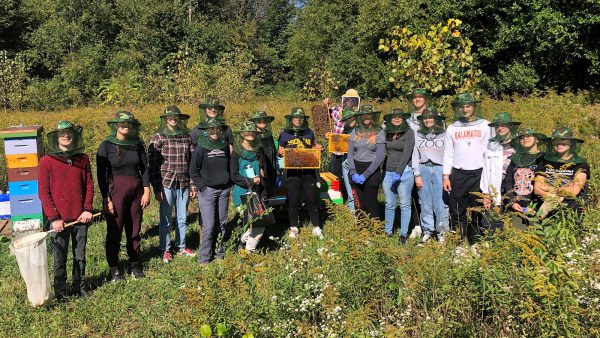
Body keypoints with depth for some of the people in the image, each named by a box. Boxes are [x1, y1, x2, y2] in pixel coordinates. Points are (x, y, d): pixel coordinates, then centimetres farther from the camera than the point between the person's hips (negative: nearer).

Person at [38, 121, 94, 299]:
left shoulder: (83, 159, 4)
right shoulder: (47, 161, -6)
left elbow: (89, 185, 7)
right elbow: (43, 192, -6)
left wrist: (87, 209, -4)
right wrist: (54, 218, -10)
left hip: (80, 218, 3)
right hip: (60, 220, -3)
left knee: (80, 256, 14)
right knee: (60, 258, 9)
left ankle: (79, 287, 30)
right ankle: (59, 292, 24)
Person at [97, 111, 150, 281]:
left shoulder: (137, 144, 3)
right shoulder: (106, 146, -5)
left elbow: (145, 168, 7)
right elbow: (101, 175, -5)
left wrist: (146, 191, 0)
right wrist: (106, 199, -9)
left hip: (137, 190, 3)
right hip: (116, 190, -3)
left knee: (134, 230, 11)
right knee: (114, 230, 4)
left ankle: (135, 265, 25)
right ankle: (114, 268, 18)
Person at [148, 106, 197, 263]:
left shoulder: (187, 137, 6)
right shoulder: (159, 138, -3)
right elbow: (152, 164, -5)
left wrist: (193, 185, 6)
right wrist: (157, 188, -9)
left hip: (183, 185, 3)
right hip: (166, 184, -3)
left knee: (182, 219, 13)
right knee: (166, 220, 7)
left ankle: (181, 247, 28)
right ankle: (165, 250, 21)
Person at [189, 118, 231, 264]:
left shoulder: (225, 145, 7)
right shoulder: (201, 148, -5)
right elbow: (193, 171, -2)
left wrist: (229, 183, 10)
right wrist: (202, 186, -8)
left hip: (224, 190, 4)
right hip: (207, 190, -4)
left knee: (222, 223, 11)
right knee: (209, 226, -7)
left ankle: (220, 253, 25)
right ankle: (204, 258, 5)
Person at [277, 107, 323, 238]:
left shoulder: (309, 133, 8)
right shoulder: (285, 134, 1)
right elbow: (280, 151, 8)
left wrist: (317, 148, -1)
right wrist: (281, 152, -14)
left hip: (308, 170, 2)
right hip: (292, 171, -1)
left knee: (311, 199, 4)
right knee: (293, 200, 6)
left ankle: (316, 227, 17)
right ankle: (294, 228, 22)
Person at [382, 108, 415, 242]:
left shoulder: (409, 133, -4)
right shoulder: (387, 133, 11)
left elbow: (407, 154, -11)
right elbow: (385, 153, 13)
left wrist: (398, 172, -17)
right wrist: (384, 170, 2)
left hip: (404, 172, -4)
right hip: (388, 172, 4)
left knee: (404, 204, 1)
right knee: (389, 204, 9)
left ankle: (404, 234, 9)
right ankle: (388, 232, 18)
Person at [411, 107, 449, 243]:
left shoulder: (444, 135, 3)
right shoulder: (417, 135, 9)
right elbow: (415, 156, 8)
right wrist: (417, 174, 2)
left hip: (439, 169, -2)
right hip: (423, 169, 2)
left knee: (441, 202, -4)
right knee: (425, 203, 5)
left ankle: (442, 231, 9)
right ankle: (427, 230, 17)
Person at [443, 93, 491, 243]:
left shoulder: (485, 126, 6)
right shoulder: (452, 128, 12)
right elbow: (448, 154, 11)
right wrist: (446, 176, 3)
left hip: (479, 174, -1)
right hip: (458, 175, 2)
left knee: (478, 210, 1)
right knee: (458, 211, 3)